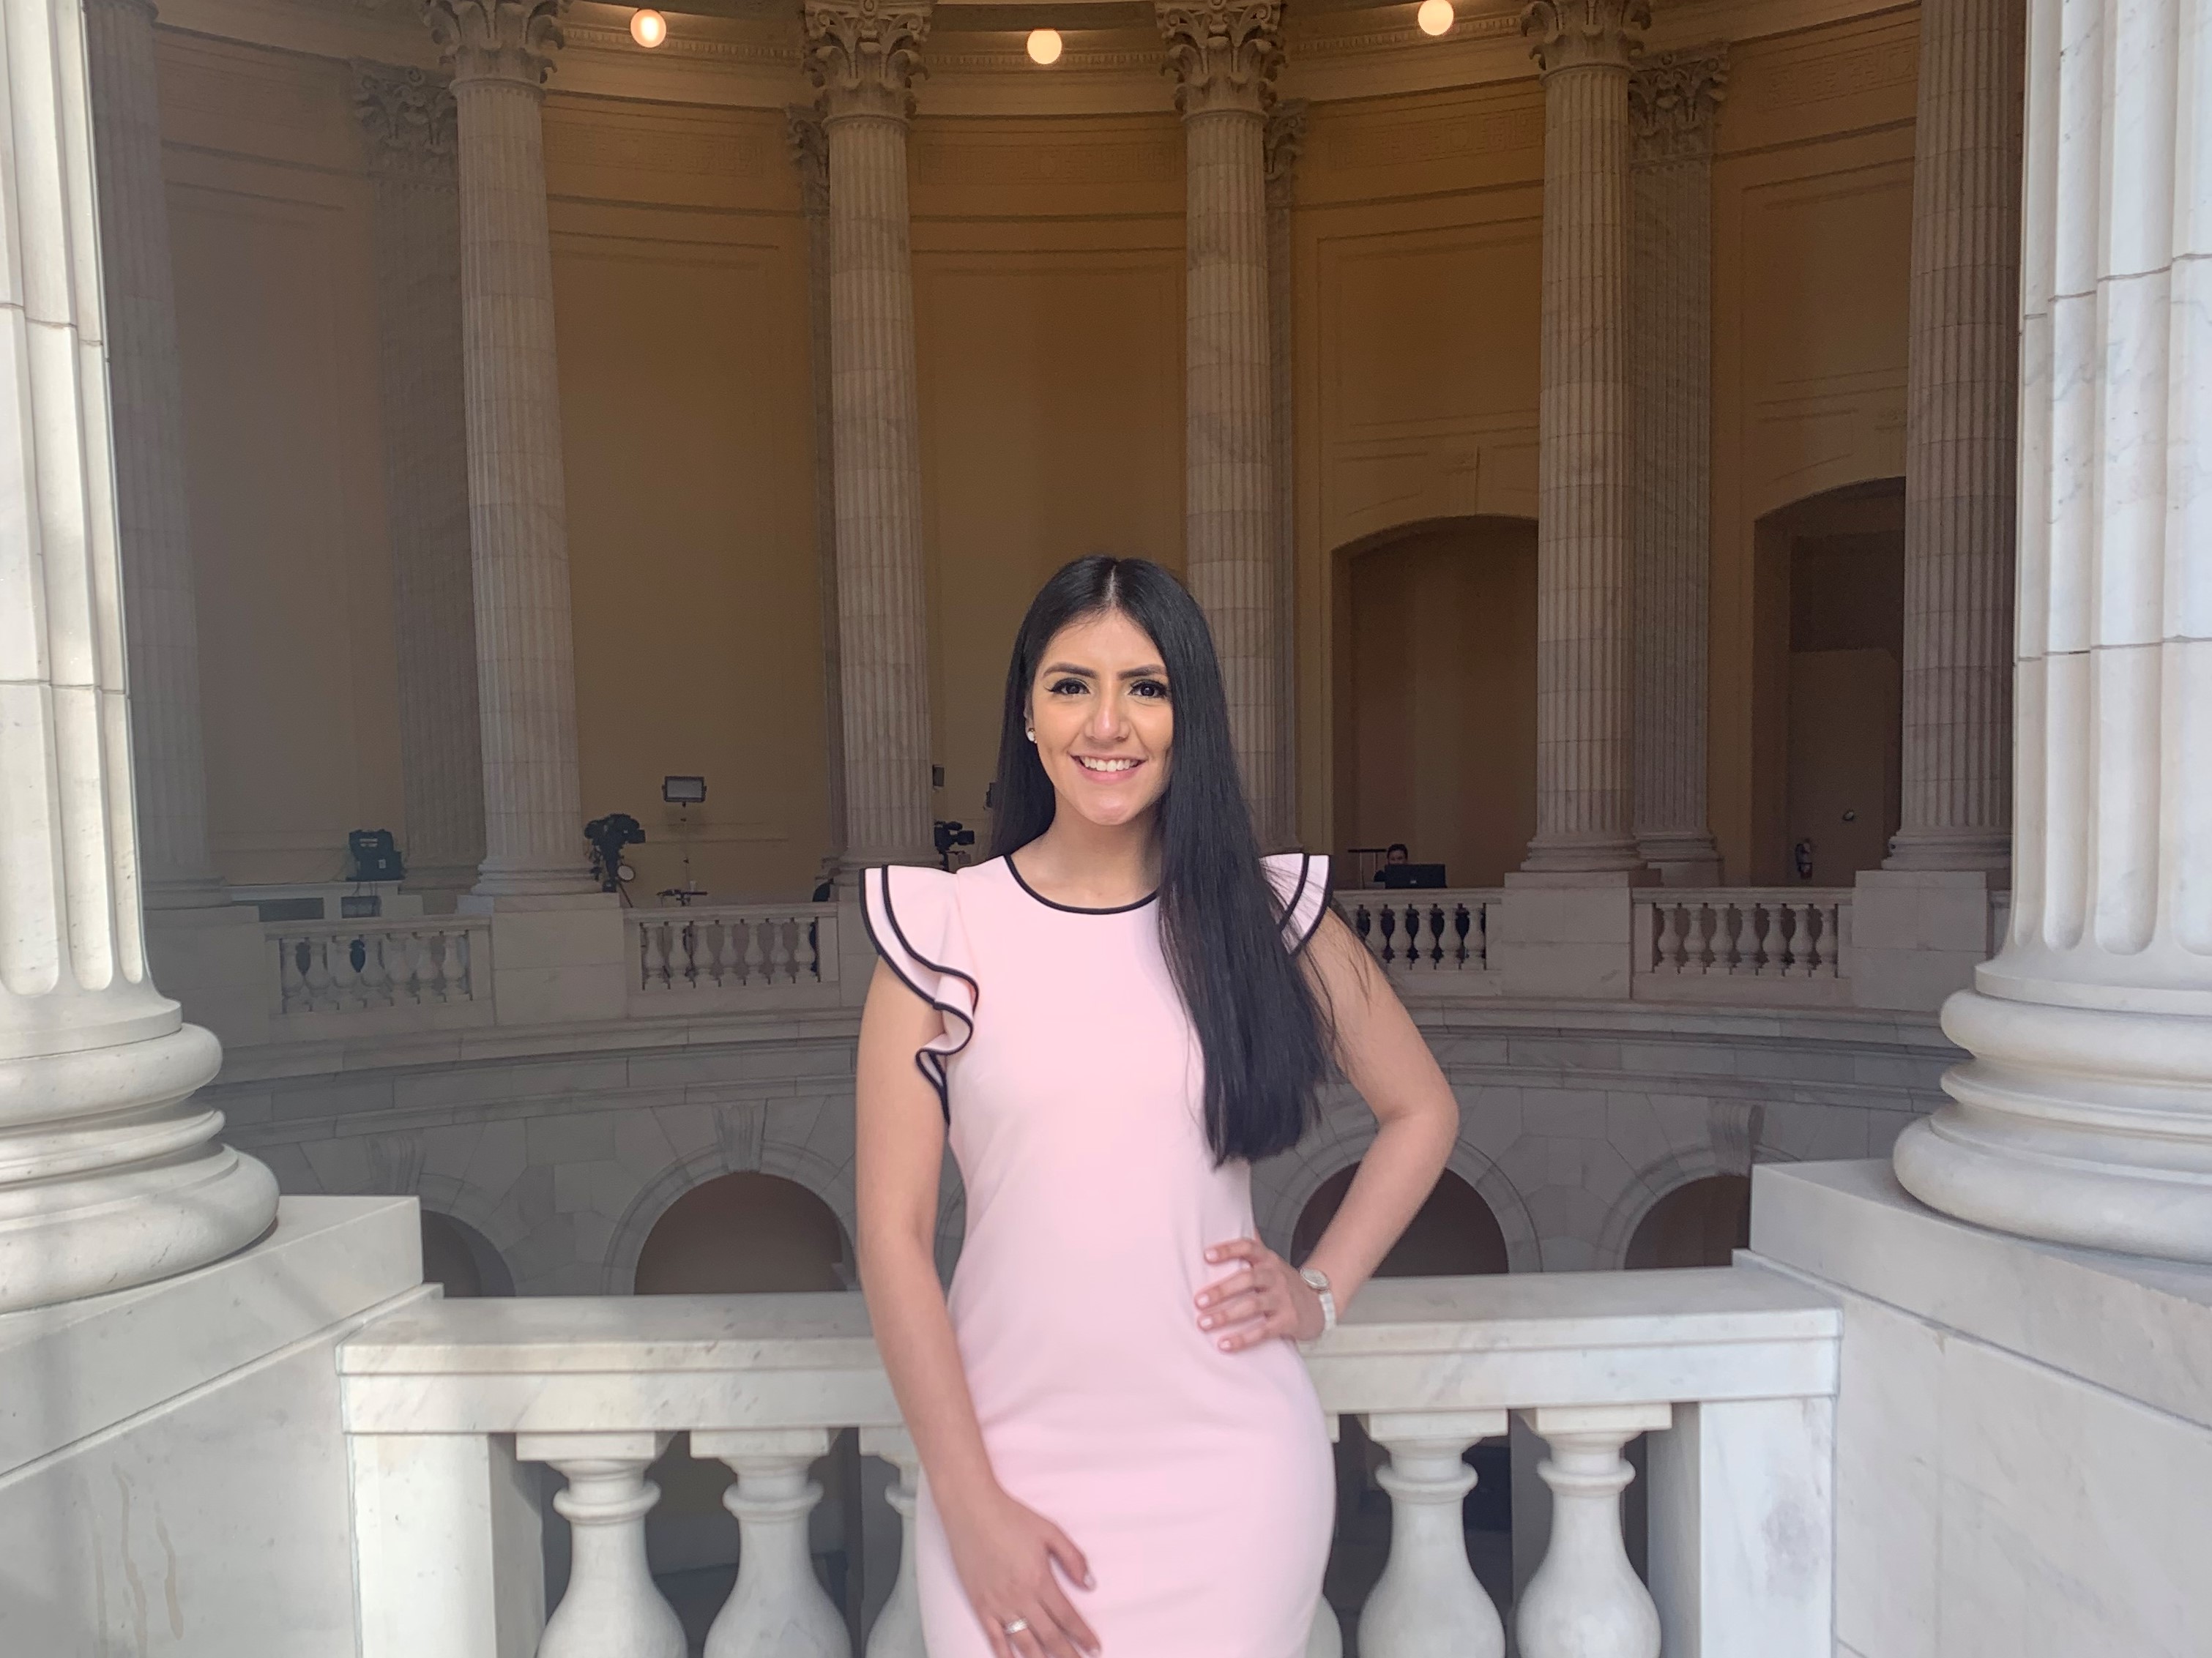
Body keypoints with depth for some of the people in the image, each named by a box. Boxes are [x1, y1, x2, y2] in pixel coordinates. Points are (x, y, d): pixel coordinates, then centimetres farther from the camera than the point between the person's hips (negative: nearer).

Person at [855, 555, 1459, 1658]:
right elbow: (892, 1237, -5)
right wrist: (971, 1507, -6)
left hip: (1233, 1465, 1)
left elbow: (1422, 1112, 12)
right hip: (1014, 1465, 0)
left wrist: (1321, 1291, 1)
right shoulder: (944, 931, -5)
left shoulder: (1267, 914, -2)